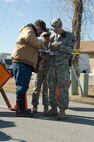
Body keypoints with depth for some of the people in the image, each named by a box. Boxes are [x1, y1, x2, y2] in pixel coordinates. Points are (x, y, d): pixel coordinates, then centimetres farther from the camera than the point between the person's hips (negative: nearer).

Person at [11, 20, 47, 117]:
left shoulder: (32, 33, 31)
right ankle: (20, 110, -9)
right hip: (21, 63, -11)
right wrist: (41, 44, -12)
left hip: (25, 64, 11)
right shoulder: (28, 30, -2)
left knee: (23, 87, 12)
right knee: (21, 86, -11)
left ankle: (21, 109, 18)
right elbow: (30, 38, -25)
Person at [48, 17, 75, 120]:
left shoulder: (70, 36, 4)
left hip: (63, 65, -5)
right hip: (52, 65, 5)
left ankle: (62, 111, -6)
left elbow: (70, 50, -7)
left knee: (63, 88, -8)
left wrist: (58, 46, -14)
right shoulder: (53, 38, 18)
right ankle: (53, 109, 11)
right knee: (52, 88, 3)